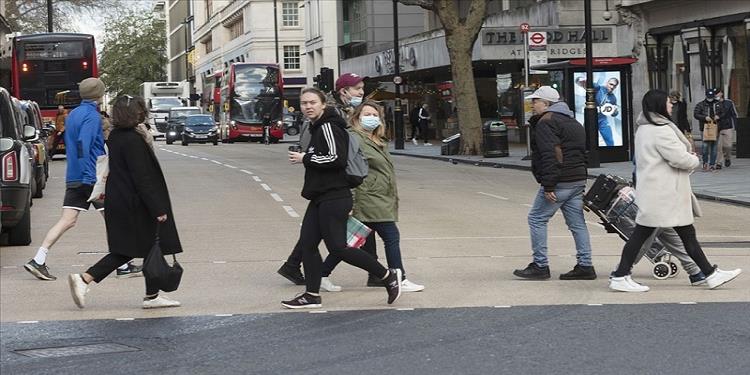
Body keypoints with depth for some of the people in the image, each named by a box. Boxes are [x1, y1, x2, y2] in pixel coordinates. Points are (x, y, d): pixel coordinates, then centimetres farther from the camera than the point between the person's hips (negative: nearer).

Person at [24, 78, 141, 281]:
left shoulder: (72, 115, 16)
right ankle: (123, 265, 8)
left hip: (73, 179, 8)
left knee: (67, 221, 3)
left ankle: (38, 261, -6)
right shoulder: (92, 116, -11)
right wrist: (88, 174, -27)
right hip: (94, 178, -8)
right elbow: (83, 145, -22)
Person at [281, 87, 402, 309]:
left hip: (334, 198, -10)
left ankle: (388, 276, 0)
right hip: (320, 199, 10)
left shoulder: (328, 127, -12)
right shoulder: (316, 128, 18)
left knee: (337, 247, -10)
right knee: (307, 243, 5)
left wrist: (305, 159, -15)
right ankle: (312, 295, 10)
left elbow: (337, 159, -22)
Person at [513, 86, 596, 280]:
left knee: (537, 219, -1)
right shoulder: (573, 122, 21)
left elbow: (549, 155, -20)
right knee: (577, 223, 9)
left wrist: (548, 186, -21)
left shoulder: (546, 122, -10)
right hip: (578, 180, 9)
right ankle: (585, 266, 8)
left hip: (559, 182, -9)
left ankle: (540, 266, 0)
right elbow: (582, 153, 22)